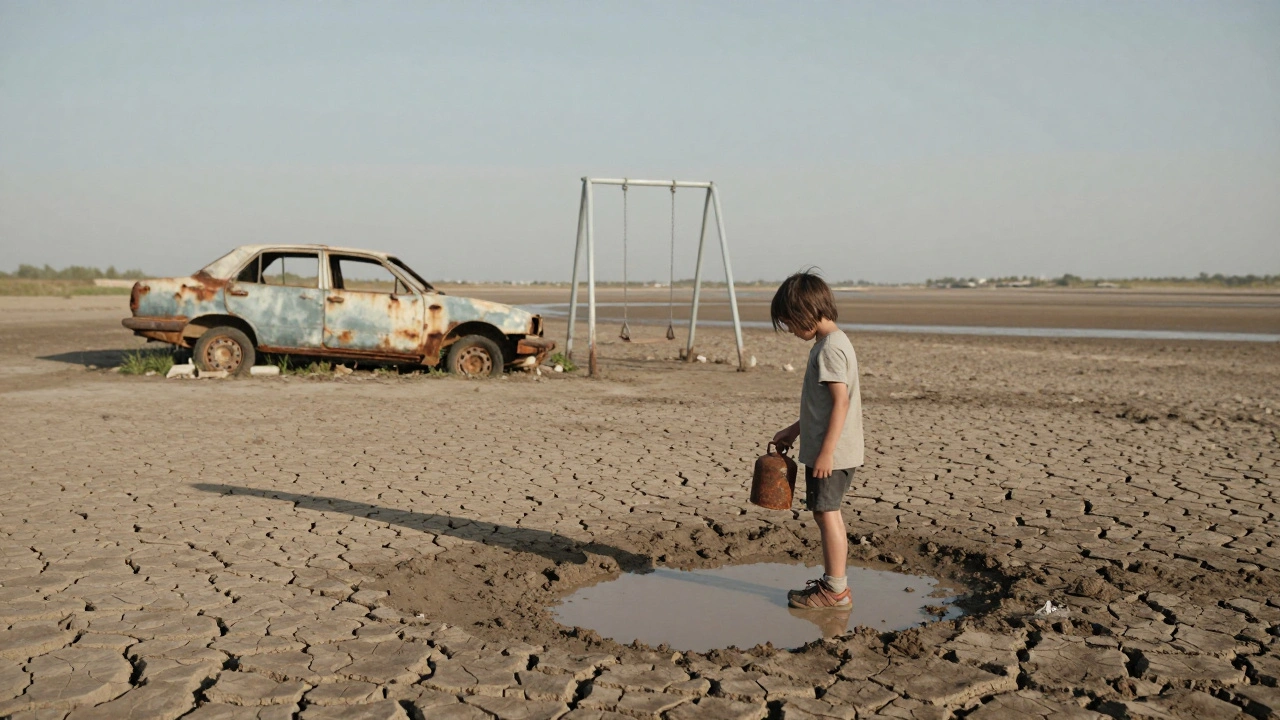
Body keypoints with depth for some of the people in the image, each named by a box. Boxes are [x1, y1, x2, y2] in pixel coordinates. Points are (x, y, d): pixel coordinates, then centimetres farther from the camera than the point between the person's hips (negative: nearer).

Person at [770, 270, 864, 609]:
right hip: (823, 448, 10)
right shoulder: (833, 342, 14)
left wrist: (826, 451, -23)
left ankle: (834, 590, 7)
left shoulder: (829, 348, -17)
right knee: (825, 514, 17)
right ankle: (833, 580, 27)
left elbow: (841, 402, -23)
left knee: (827, 514, -2)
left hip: (830, 452, -10)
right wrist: (795, 430, 23)